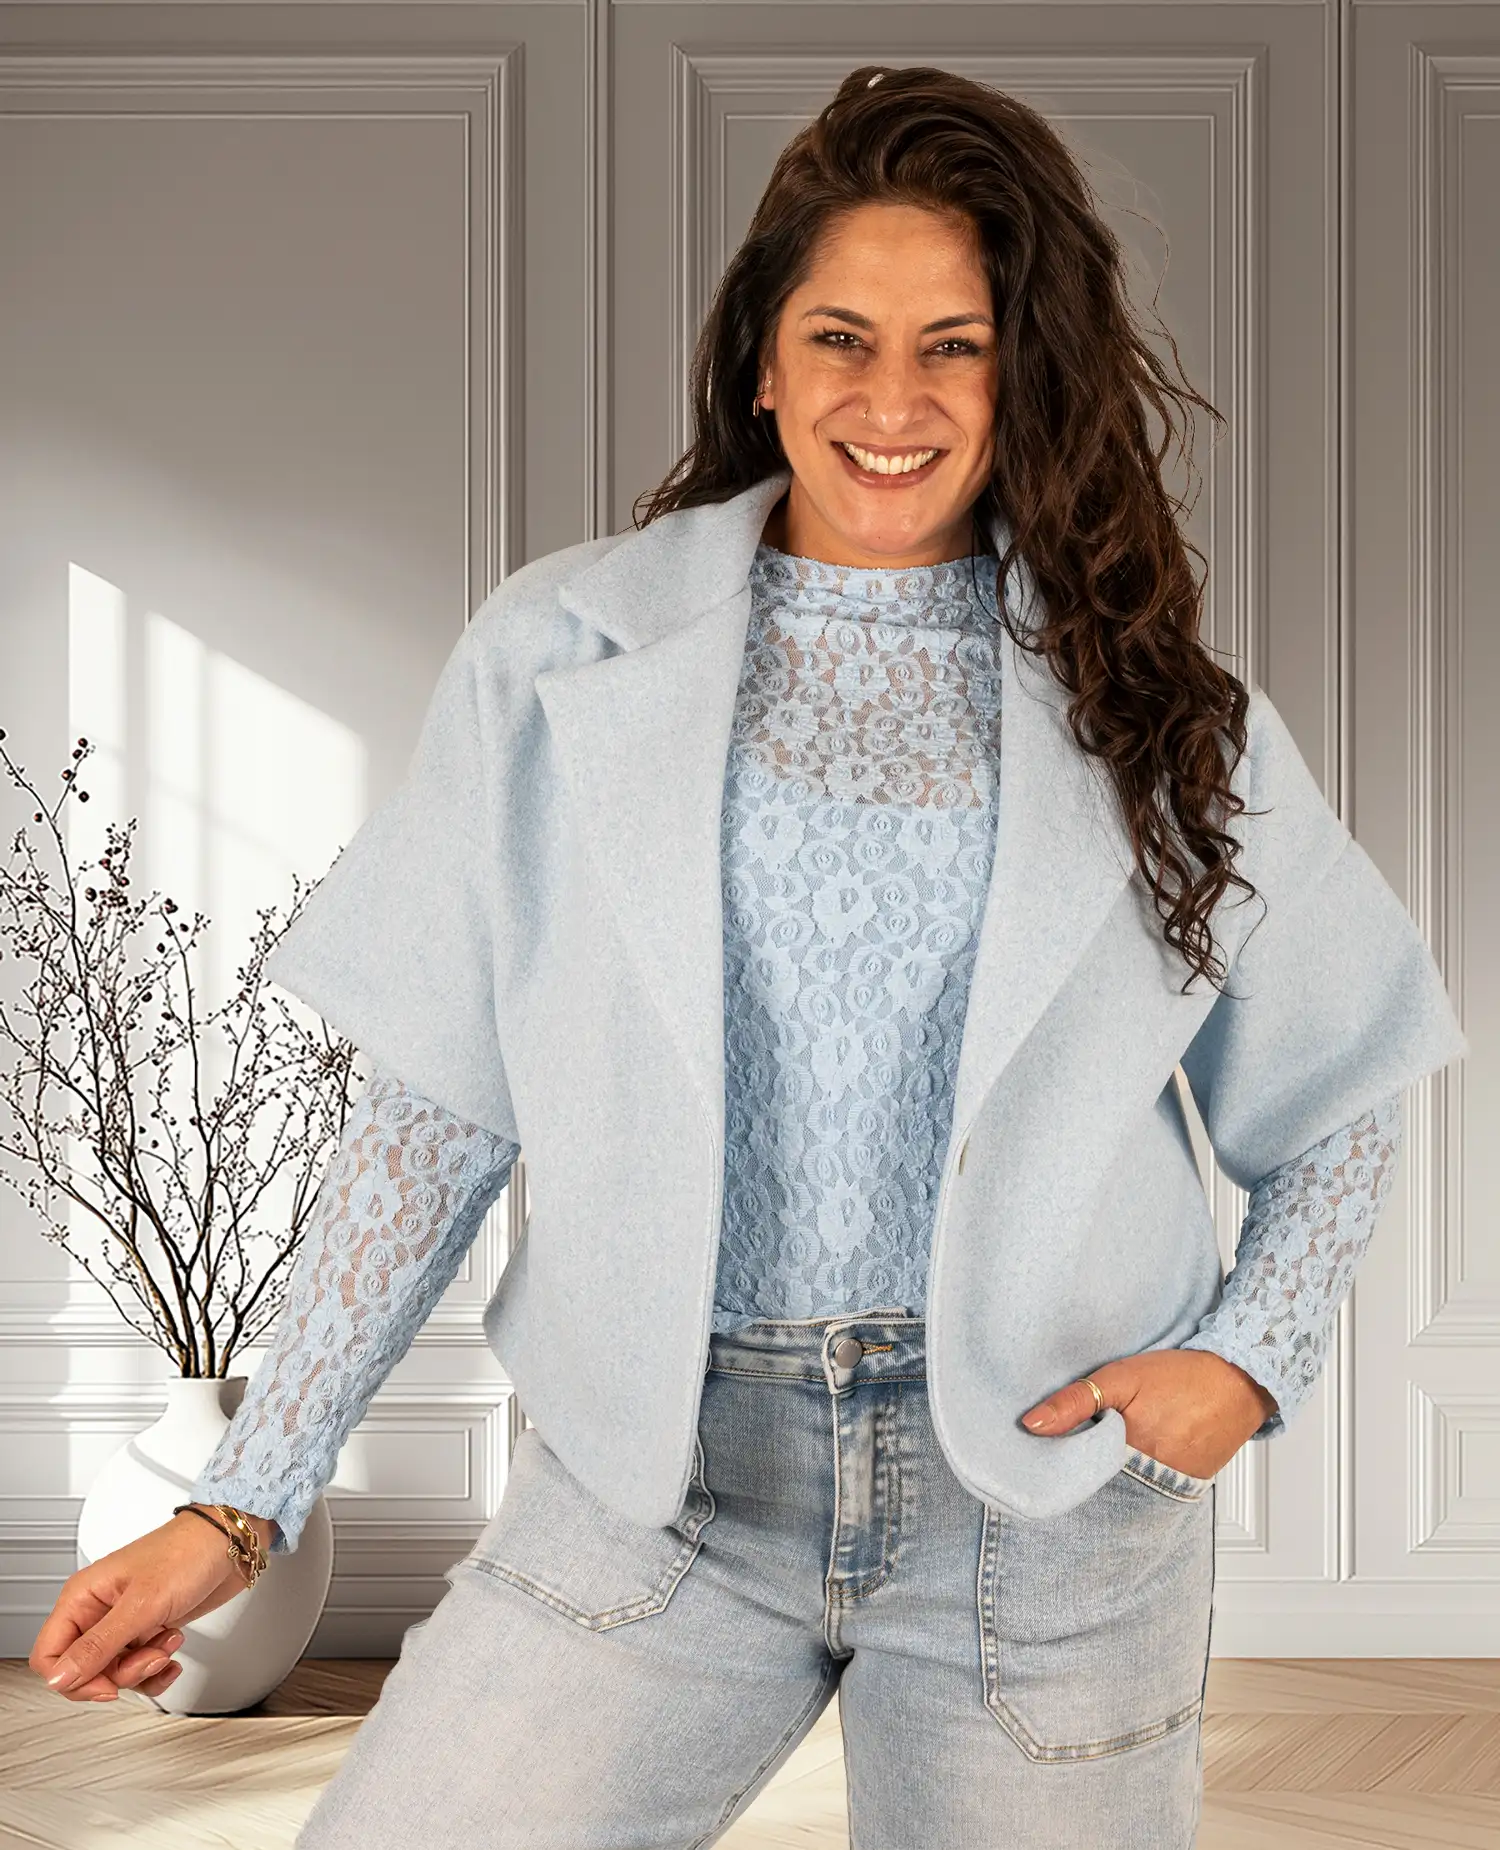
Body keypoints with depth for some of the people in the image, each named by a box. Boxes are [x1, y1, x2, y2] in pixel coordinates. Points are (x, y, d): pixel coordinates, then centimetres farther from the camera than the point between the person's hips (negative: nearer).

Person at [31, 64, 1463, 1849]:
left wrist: (1250, 1355, -5)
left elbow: (1338, 1107, 12)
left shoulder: (1146, 700, 3)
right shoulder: (560, 652, 1)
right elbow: (436, 1110, 2)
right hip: (654, 1478, 0)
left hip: (1044, 1485, 1)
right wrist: (240, 1500, -2)